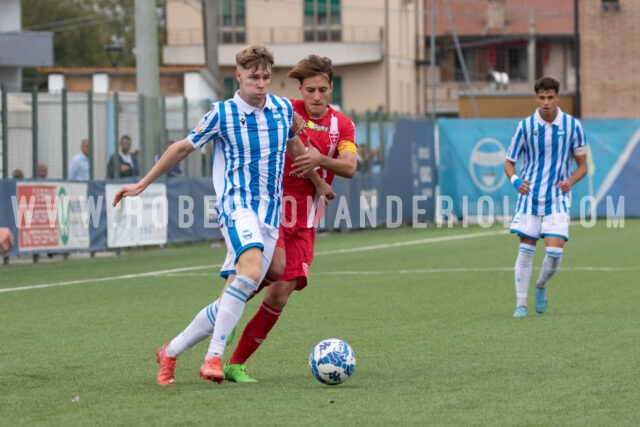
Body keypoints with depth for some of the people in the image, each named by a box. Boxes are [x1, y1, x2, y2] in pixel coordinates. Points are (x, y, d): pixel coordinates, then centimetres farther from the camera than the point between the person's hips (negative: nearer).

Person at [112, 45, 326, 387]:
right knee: (251, 267, -35)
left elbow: (294, 151, 30)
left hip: (271, 214, 5)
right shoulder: (222, 114, -3)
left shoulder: (283, 109, 9)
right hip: (236, 204, -5)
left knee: (231, 301, 1)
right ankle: (214, 357, -35)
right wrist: (142, 184, 12)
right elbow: (183, 147, 9)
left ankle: (170, 352, 19)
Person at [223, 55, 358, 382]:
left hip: (303, 221, 3)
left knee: (280, 295, -4)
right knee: (276, 266, -31)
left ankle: (236, 364, 5)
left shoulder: (342, 126, 6)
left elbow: (350, 167, -8)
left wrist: (320, 160, -26)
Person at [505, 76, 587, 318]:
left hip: (557, 198, 0)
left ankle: (541, 286, 20)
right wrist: (515, 180, -16)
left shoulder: (572, 126, -3)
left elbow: (582, 165, 5)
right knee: (525, 251, -2)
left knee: (554, 253, -11)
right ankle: (521, 303, 9)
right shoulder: (525, 126, -2)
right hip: (529, 196, 0)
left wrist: (570, 180, -16)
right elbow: (509, 162, 5)